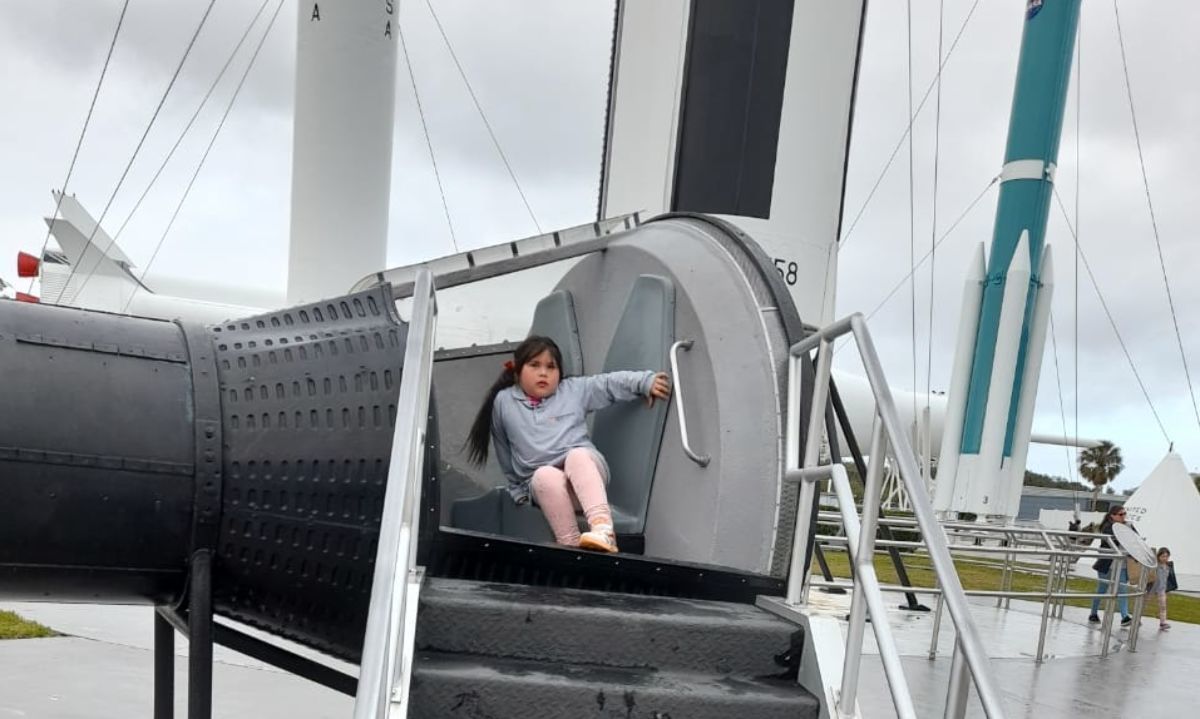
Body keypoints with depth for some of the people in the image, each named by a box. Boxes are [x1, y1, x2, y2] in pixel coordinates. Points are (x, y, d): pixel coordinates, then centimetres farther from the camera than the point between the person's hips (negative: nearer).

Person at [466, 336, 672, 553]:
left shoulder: (574, 390, 13)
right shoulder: (504, 402, 12)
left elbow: (611, 383, 6)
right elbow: (505, 454, 20)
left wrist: (646, 382, -8)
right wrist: (517, 487, 22)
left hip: (585, 470, 0)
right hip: (542, 481, 0)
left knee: (577, 455, -35)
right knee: (546, 475, -36)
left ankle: (603, 529, -53)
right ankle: (570, 546, -43)